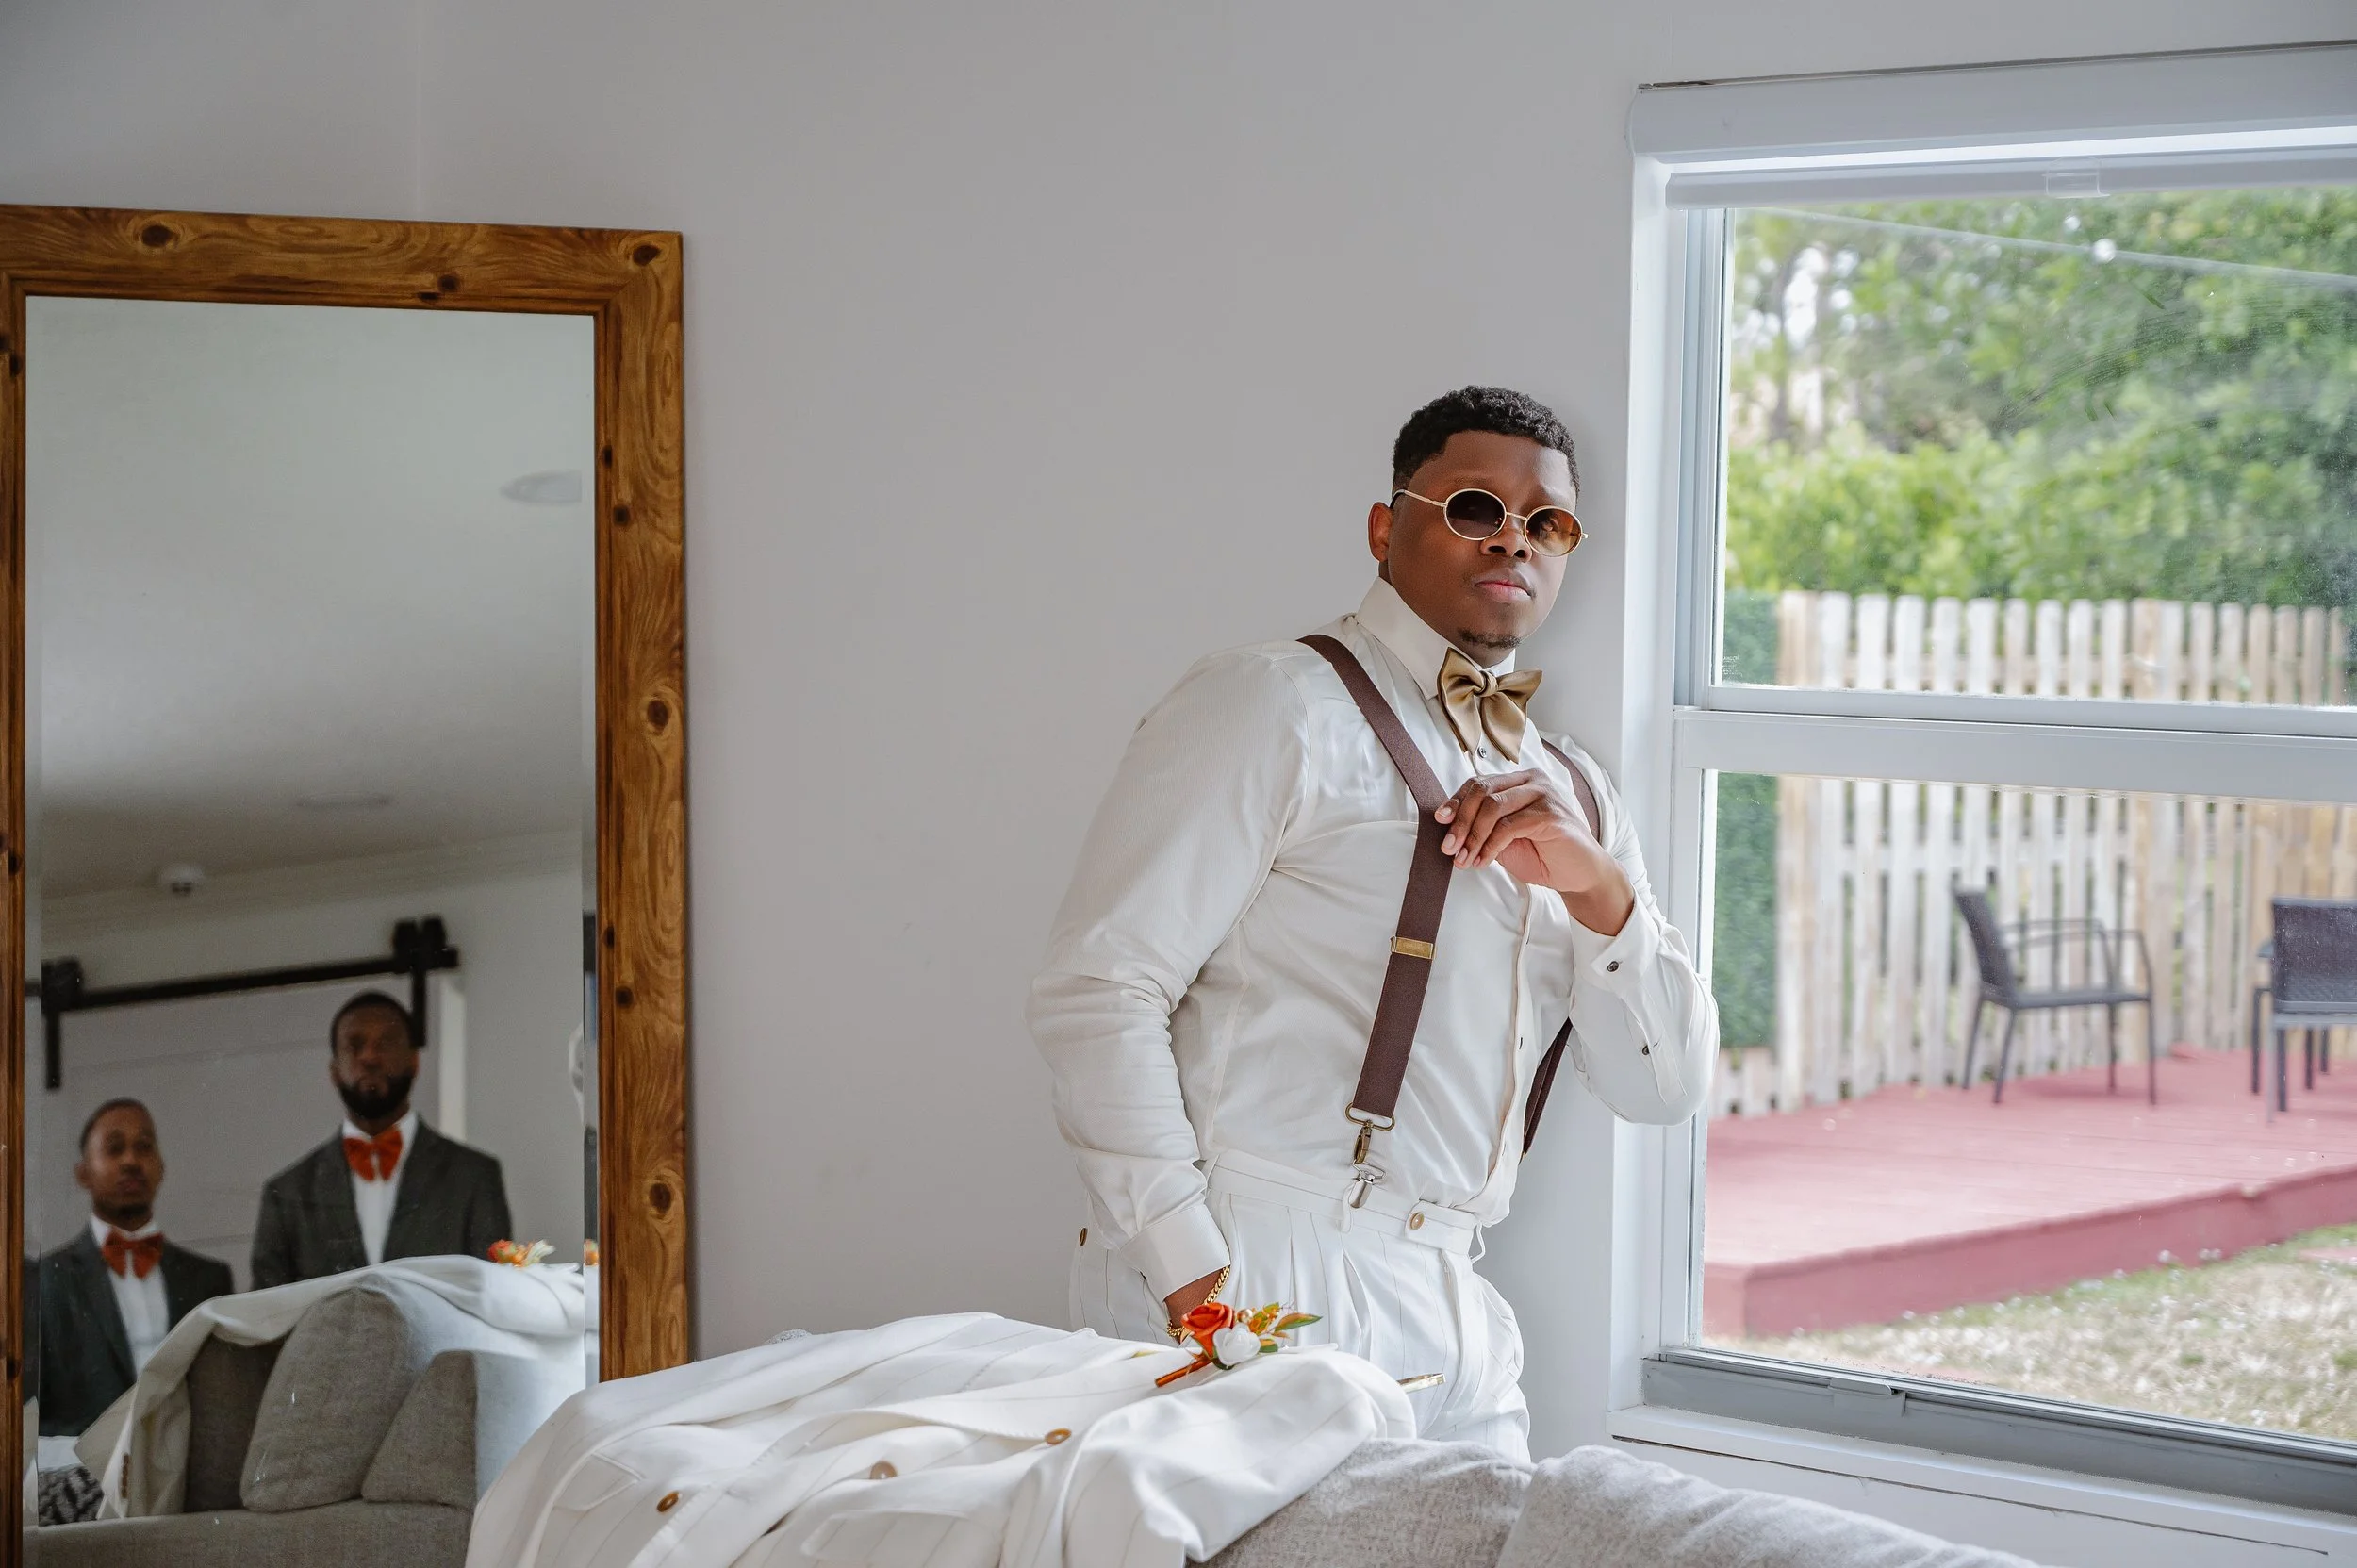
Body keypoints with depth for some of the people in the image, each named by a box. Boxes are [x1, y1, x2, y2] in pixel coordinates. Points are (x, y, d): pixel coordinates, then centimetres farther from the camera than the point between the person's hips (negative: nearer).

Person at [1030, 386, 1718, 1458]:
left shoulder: (1573, 794, 20)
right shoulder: (1275, 709, -2)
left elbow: (1667, 1087, 16)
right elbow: (1096, 994, -10)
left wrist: (1598, 887, -3)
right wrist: (1199, 1282, -19)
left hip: (1451, 1331, 6)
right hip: (1249, 1299, -6)